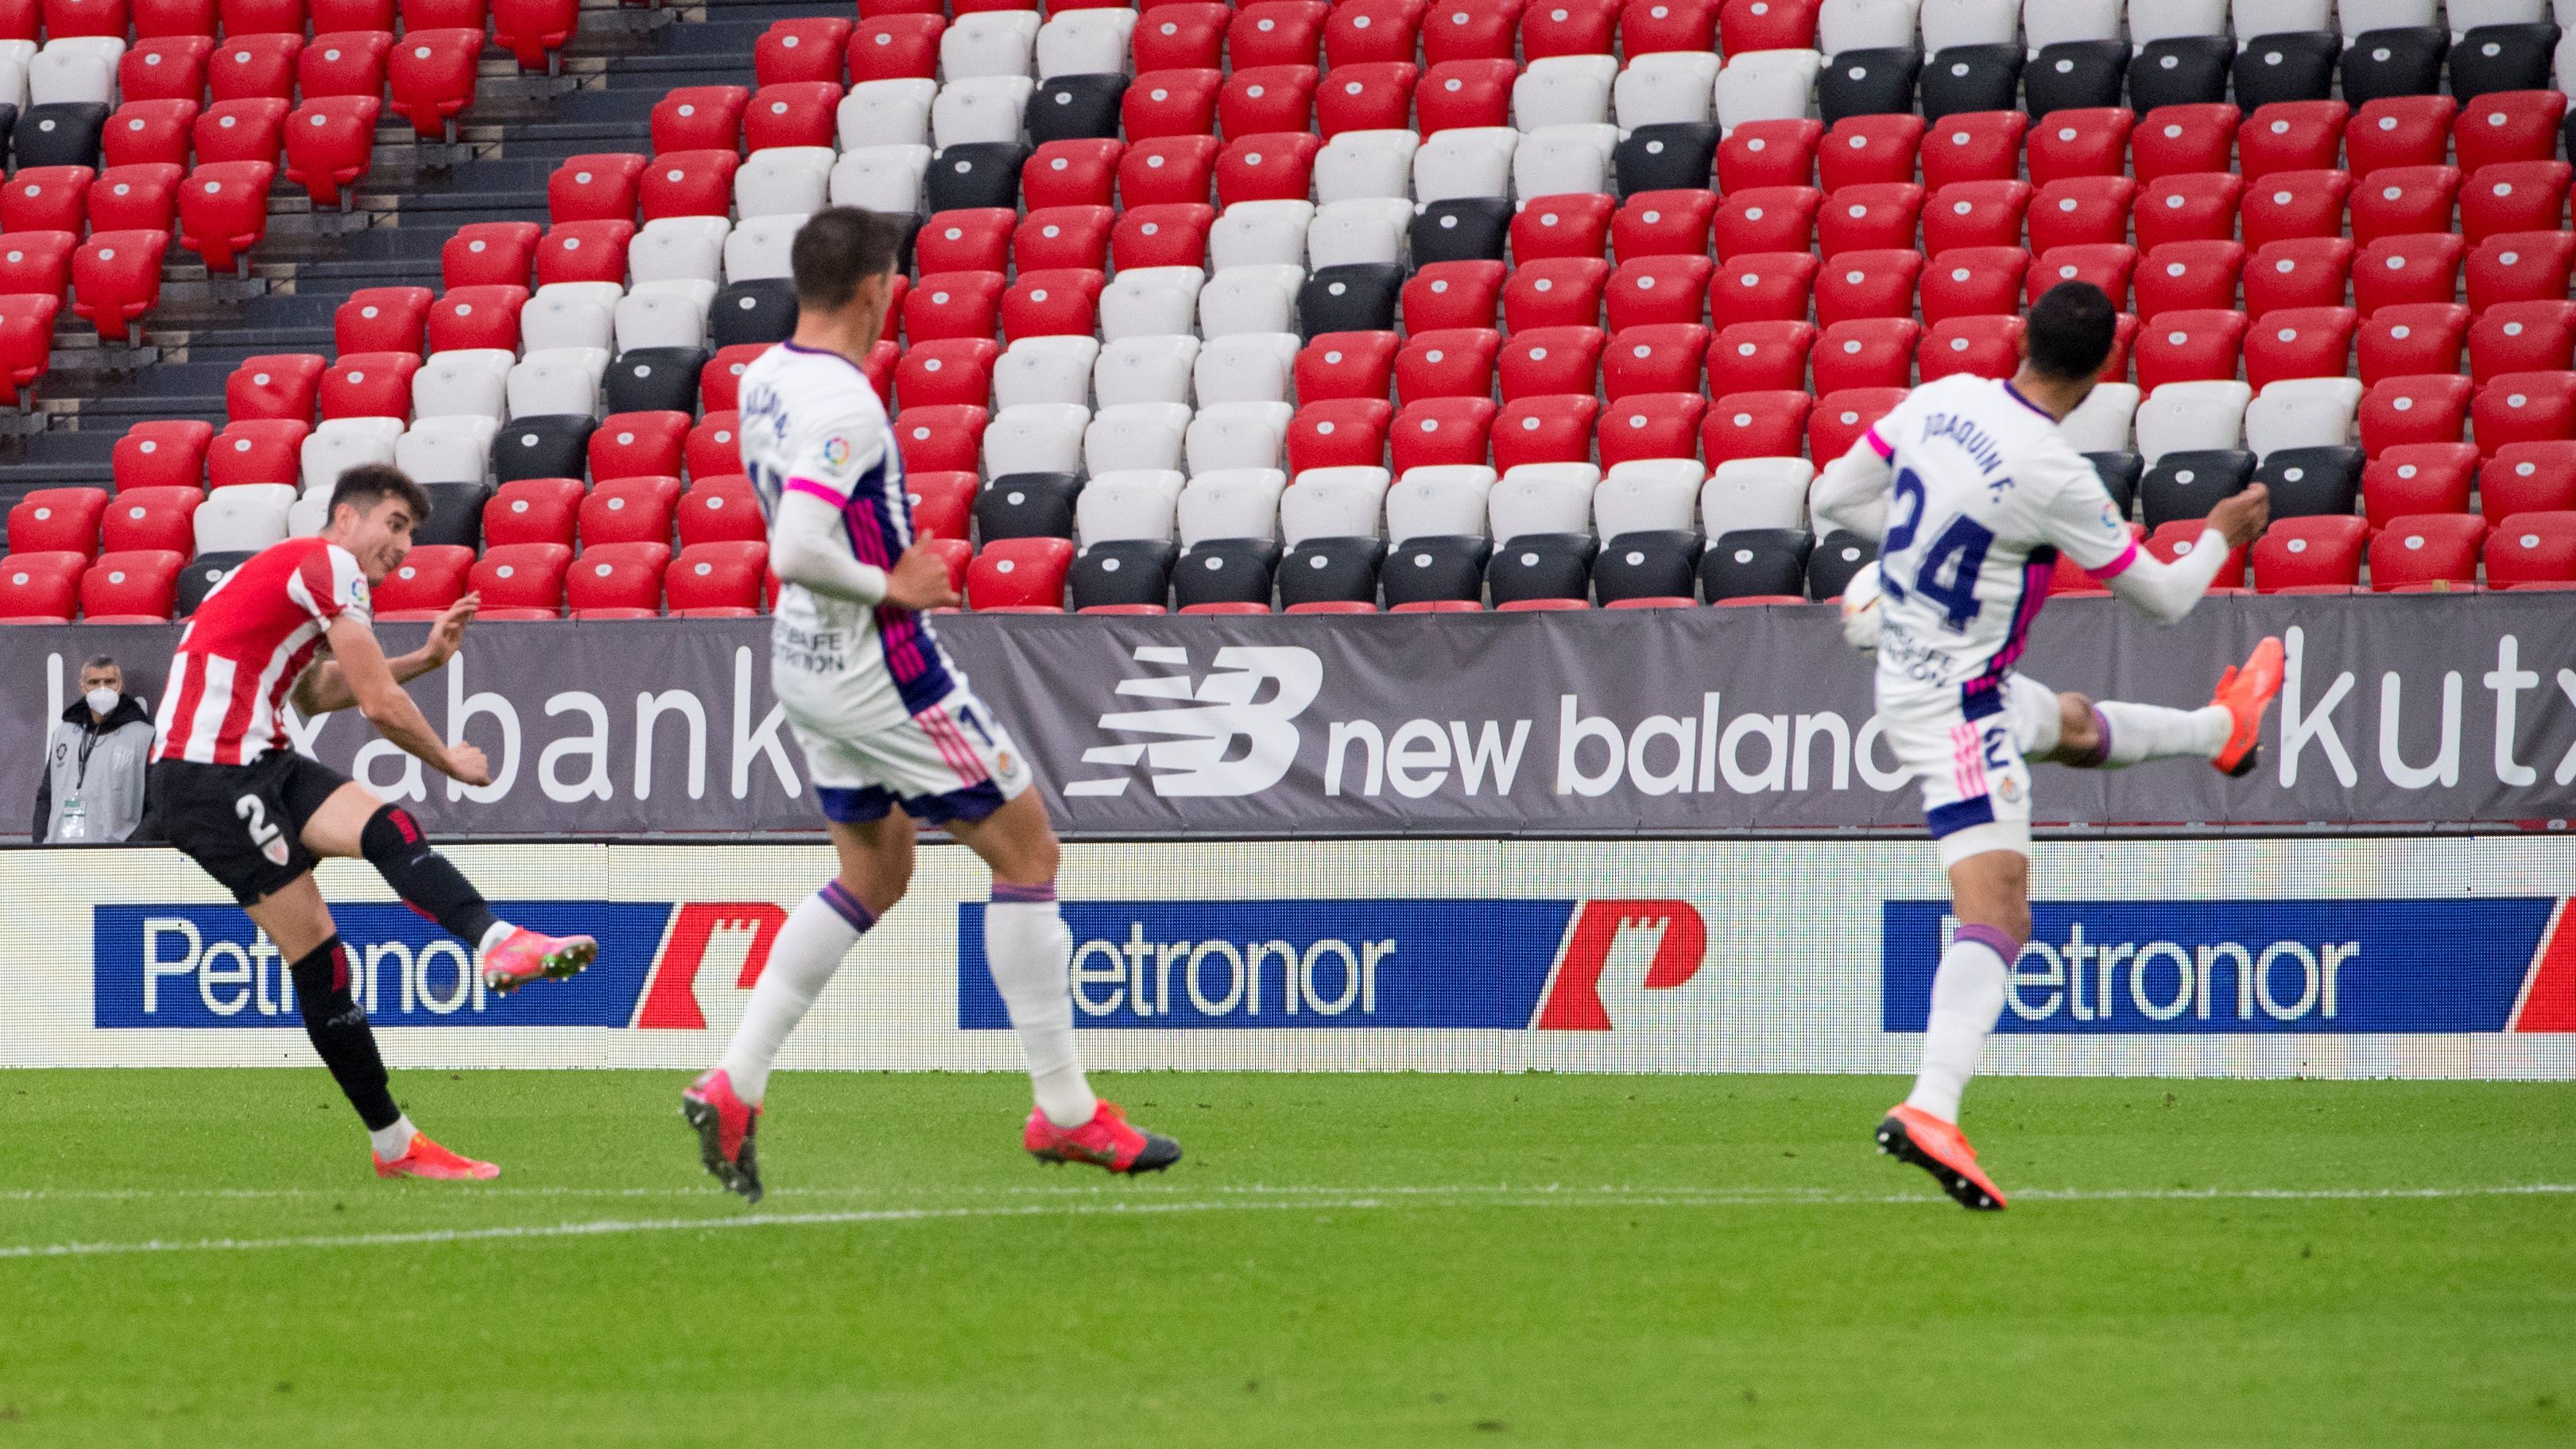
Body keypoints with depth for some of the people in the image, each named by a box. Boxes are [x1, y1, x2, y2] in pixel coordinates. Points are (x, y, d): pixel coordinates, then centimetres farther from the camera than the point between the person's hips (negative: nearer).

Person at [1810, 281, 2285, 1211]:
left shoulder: (1940, 400, -7)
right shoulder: (2056, 478, -25)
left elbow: (1835, 499, 7)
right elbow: (2162, 598, -10)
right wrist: (2221, 538, 10)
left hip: (1907, 670, 9)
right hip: (1955, 706, -9)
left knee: (2076, 726, 37)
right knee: (1997, 912, -14)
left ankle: (2222, 732, 66)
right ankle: (1930, 1108, -29)